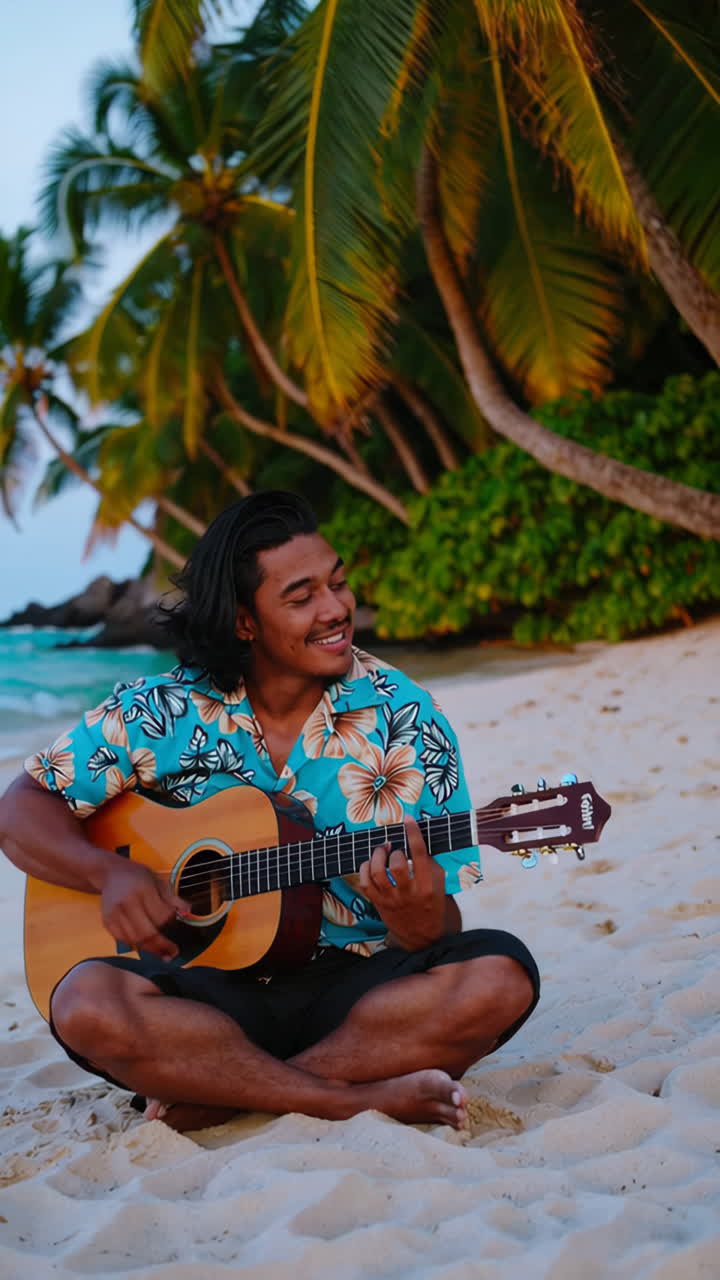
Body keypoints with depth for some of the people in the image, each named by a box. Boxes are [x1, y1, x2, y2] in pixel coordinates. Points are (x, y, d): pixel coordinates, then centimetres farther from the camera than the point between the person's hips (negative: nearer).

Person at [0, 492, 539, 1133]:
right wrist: (109, 873, -13)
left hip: (359, 991, 1)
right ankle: (374, 1098, -24)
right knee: (86, 1003, -30)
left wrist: (416, 917, -27)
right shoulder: (164, 712, 1)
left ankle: (215, 1095, -21)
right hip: (208, 993, 0)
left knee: (500, 977, -28)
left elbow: (437, 930, -2)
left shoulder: (404, 719, -1)